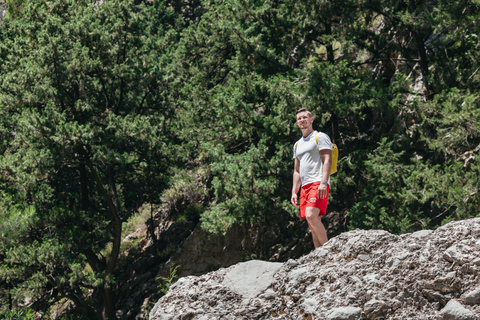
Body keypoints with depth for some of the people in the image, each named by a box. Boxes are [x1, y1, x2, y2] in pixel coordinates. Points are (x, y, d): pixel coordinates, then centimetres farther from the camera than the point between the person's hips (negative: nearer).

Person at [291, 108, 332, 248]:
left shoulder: (320, 137, 2)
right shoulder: (297, 144, 25)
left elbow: (327, 161, -9)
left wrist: (323, 183, -22)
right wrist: (294, 192, 16)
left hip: (318, 184, -8)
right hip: (305, 187, 8)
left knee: (311, 216, -26)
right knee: (313, 226, 2)